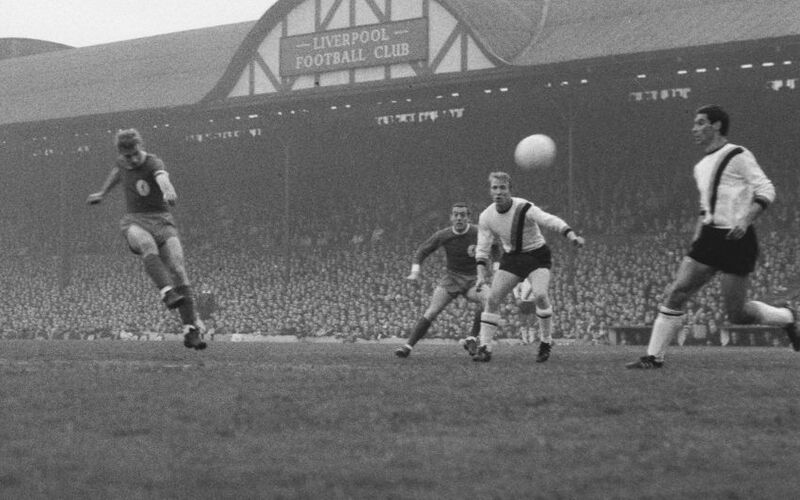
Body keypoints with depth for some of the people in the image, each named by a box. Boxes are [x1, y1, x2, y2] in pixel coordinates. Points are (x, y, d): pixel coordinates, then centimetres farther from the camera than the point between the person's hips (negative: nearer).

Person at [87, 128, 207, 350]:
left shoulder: (153, 163, -11)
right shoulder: (122, 163, 8)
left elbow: (162, 177, -36)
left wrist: (168, 190, -60)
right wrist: (102, 193, 49)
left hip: (162, 221, -2)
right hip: (135, 222, 3)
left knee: (178, 271, -18)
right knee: (148, 246, -36)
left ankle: (191, 330, -16)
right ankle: (168, 293, -53)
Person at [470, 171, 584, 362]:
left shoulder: (524, 208, -23)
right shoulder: (486, 216, -7)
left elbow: (551, 220, -35)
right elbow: (482, 248, 1)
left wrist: (571, 235, -51)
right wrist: (481, 271, -13)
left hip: (537, 256, -4)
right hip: (511, 258, 4)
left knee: (539, 295, -26)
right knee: (492, 298, -10)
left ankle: (547, 342, -7)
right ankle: (484, 348, -3)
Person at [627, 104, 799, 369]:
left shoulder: (738, 156, -7)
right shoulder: (701, 167, 17)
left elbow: (766, 190, -11)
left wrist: (745, 220, -23)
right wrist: (699, 232, 14)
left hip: (736, 240, -7)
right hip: (710, 238, 7)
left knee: (736, 313, -3)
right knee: (675, 294, -5)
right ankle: (654, 356, -2)